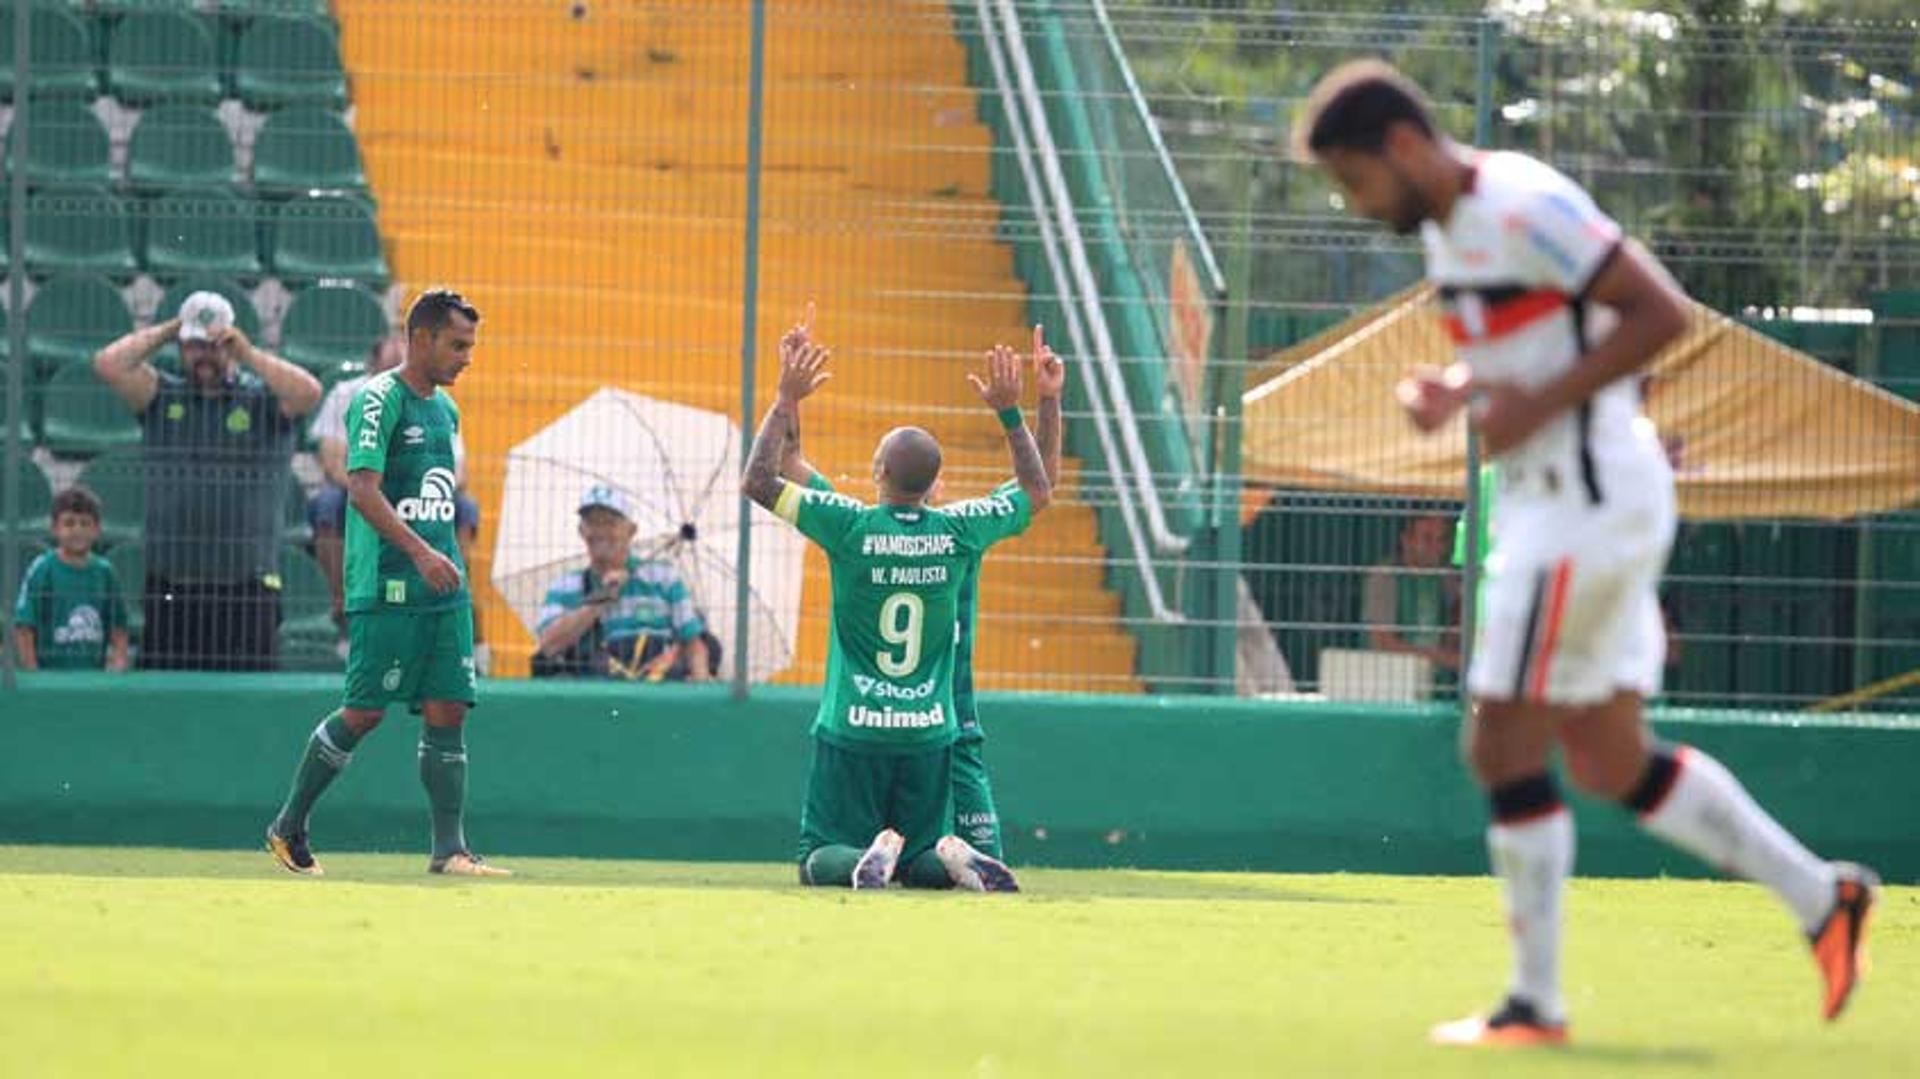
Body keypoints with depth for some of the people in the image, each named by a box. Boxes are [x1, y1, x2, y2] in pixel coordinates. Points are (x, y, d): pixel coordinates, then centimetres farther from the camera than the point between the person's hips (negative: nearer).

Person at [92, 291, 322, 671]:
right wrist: (164, 332, 5)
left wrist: (248, 353, -10)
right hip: (170, 587, 2)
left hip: (246, 585, -2)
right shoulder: (162, 396, 10)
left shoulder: (263, 400, 5)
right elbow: (108, 365, -2)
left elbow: (308, 392, -15)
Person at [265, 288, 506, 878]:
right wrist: (421, 553, -29)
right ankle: (289, 827, 10)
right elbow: (363, 489, -20)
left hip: (444, 587, 8)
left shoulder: (445, 408, 17)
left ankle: (450, 848, -1)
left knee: (448, 709, 0)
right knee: (365, 711, -6)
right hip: (385, 588, -8)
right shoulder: (378, 400, -10)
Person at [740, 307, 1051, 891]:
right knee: (919, 863, 15)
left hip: (851, 733, -3)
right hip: (928, 734, 3)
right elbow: (1037, 492, 15)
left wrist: (787, 400, -2)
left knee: (820, 862, 5)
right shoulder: (958, 531, -3)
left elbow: (758, 482, -6)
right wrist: (1010, 411, 19)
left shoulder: (851, 526, -12)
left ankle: (867, 858, -29)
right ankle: (947, 857, -21)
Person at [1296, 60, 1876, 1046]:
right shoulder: (1446, 225, 13)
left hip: (1590, 500, -10)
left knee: (1505, 749, -7)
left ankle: (1534, 1004, 0)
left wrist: (1537, 404, -22)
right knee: (1612, 762, 10)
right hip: (1552, 499, 10)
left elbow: (1661, 311, -20)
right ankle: (1821, 897, 15)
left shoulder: (1524, 210, -17)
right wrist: (1451, 391, 6)